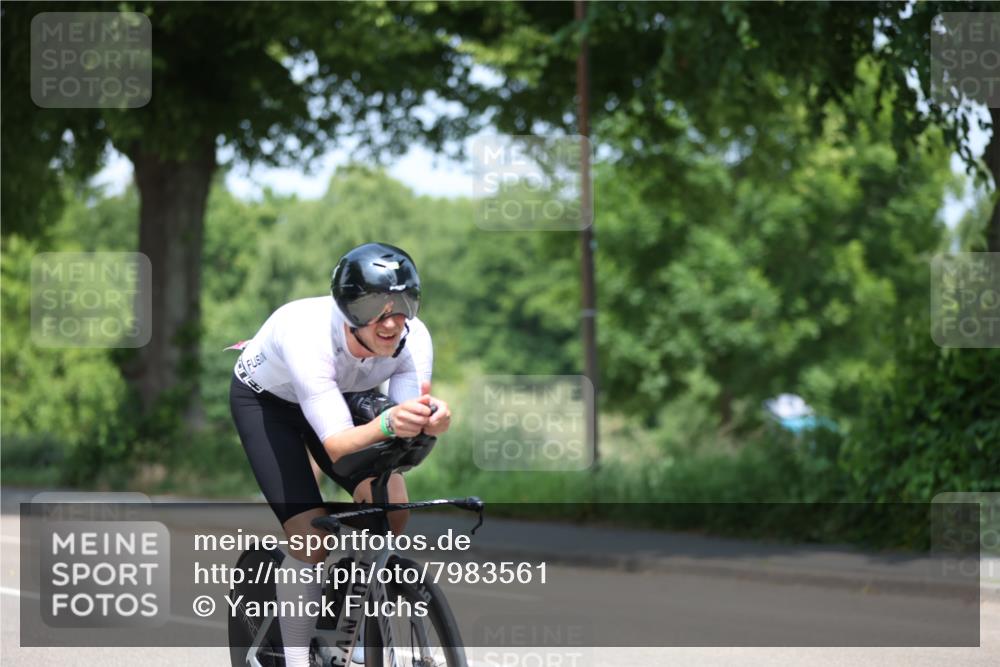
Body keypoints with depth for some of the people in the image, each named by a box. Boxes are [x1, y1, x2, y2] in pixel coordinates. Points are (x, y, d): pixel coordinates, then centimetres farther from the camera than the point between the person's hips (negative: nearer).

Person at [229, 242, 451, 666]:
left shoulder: (414, 340, -28)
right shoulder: (308, 334, -41)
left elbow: (404, 429, -32)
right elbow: (338, 444, -46)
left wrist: (427, 421, -55)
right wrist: (387, 423, -65)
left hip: (338, 393, 4)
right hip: (265, 398, -4)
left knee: (392, 507, -13)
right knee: (311, 536, -19)